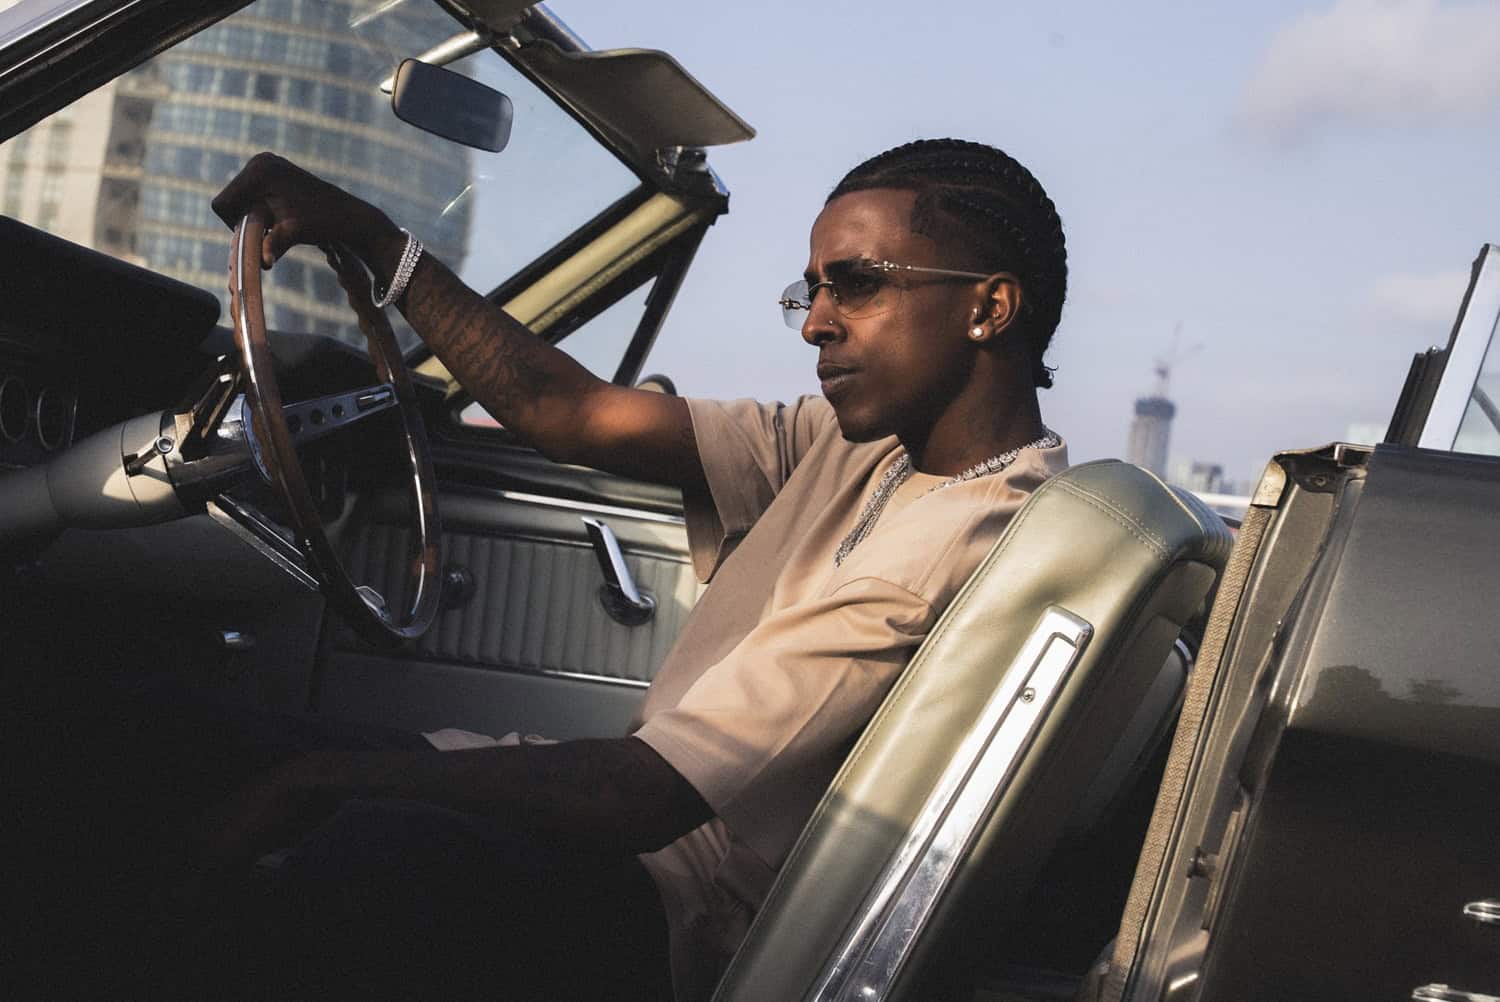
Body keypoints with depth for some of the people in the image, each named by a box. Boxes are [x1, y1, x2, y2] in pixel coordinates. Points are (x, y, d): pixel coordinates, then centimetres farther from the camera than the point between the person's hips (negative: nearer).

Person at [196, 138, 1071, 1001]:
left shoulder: (961, 551, -25)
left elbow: (644, 794, -27)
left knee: (358, 858, -29)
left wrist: (340, 774, -20)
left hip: (697, 930, -10)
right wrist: (367, 237, 2)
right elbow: (571, 414, 4)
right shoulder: (860, 439, 5)